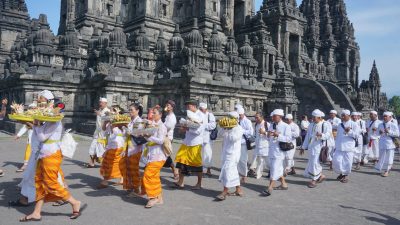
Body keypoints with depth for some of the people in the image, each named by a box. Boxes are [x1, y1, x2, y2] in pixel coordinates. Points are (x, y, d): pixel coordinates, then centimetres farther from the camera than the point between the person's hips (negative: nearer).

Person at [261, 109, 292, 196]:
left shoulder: (286, 126, -7)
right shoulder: (271, 125, 11)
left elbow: (289, 139, -15)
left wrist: (278, 135, -24)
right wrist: (268, 135, -6)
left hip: (279, 151, -7)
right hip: (271, 151, 7)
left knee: (275, 169, -9)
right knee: (278, 169, 18)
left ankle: (270, 188, -7)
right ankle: (284, 184, 34)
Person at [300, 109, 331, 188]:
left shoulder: (326, 125, -5)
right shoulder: (311, 125, 14)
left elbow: (328, 135, -15)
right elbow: (307, 136, 16)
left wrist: (321, 135, -36)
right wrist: (303, 147, 15)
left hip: (319, 147, -7)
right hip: (311, 147, 7)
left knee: (315, 163, -7)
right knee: (311, 163, 10)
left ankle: (314, 180, 7)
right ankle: (321, 176, 30)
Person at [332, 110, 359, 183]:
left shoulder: (354, 124, -1)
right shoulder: (340, 125, 14)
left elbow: (356, 135, -6)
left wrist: (349, 131, -20)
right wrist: (336, 145, 18)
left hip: (348, 147, -4)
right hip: (339, 147, 4)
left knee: (347, 162, -1)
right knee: (336, 161, -3)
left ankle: (345, 175, 18)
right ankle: (341, 173, 19)